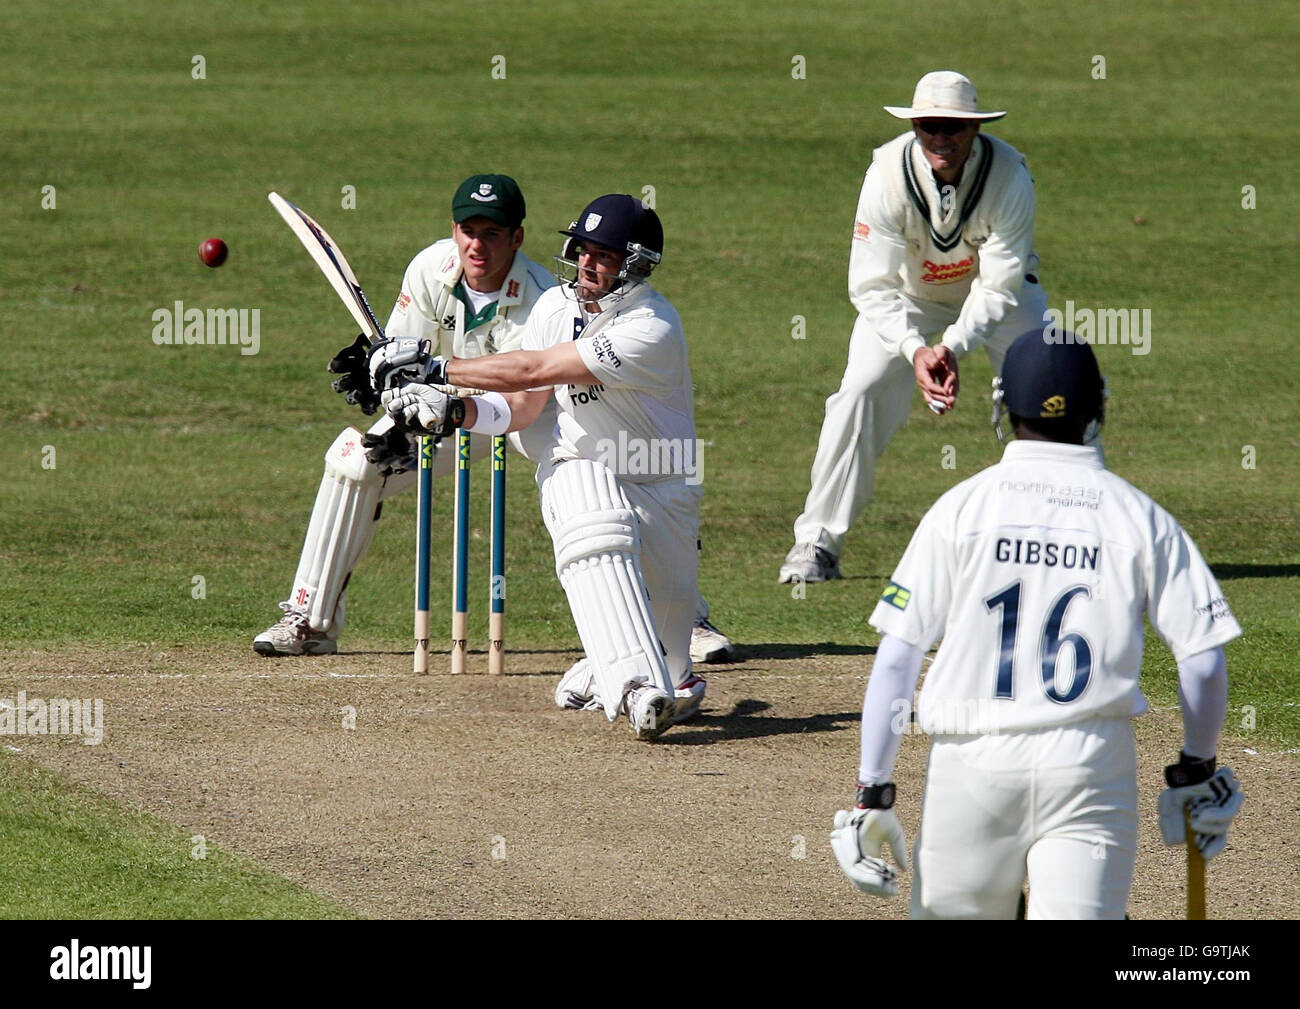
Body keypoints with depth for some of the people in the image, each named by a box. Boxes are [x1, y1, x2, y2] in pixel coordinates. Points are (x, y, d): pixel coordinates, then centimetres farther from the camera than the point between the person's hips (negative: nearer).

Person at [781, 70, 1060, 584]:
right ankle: (817, 542, -5)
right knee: (860, 392, -18)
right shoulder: (889, 174, -31)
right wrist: (915, 349, -43)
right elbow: (873, 288, -27)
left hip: (992, 292, 0)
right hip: (909, 293, 0)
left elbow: (1000, 286, -29)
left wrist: (954, 347, -44)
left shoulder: (1009, 175, -31)